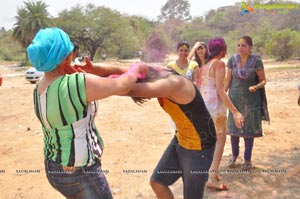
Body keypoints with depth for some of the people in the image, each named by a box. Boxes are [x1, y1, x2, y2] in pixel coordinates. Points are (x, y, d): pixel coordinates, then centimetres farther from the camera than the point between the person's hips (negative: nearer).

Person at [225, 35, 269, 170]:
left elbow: (263, 80, -3)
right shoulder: (232, 60, -2)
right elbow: (228, 81, 3)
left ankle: (247, 159, 22)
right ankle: (234, 155, 30)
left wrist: (256, 86, -24)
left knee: (249, 130, 4)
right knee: (233, 128, 8)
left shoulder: (256, 61, -8)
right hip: (235, 98, 2)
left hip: (251, 99, -2)